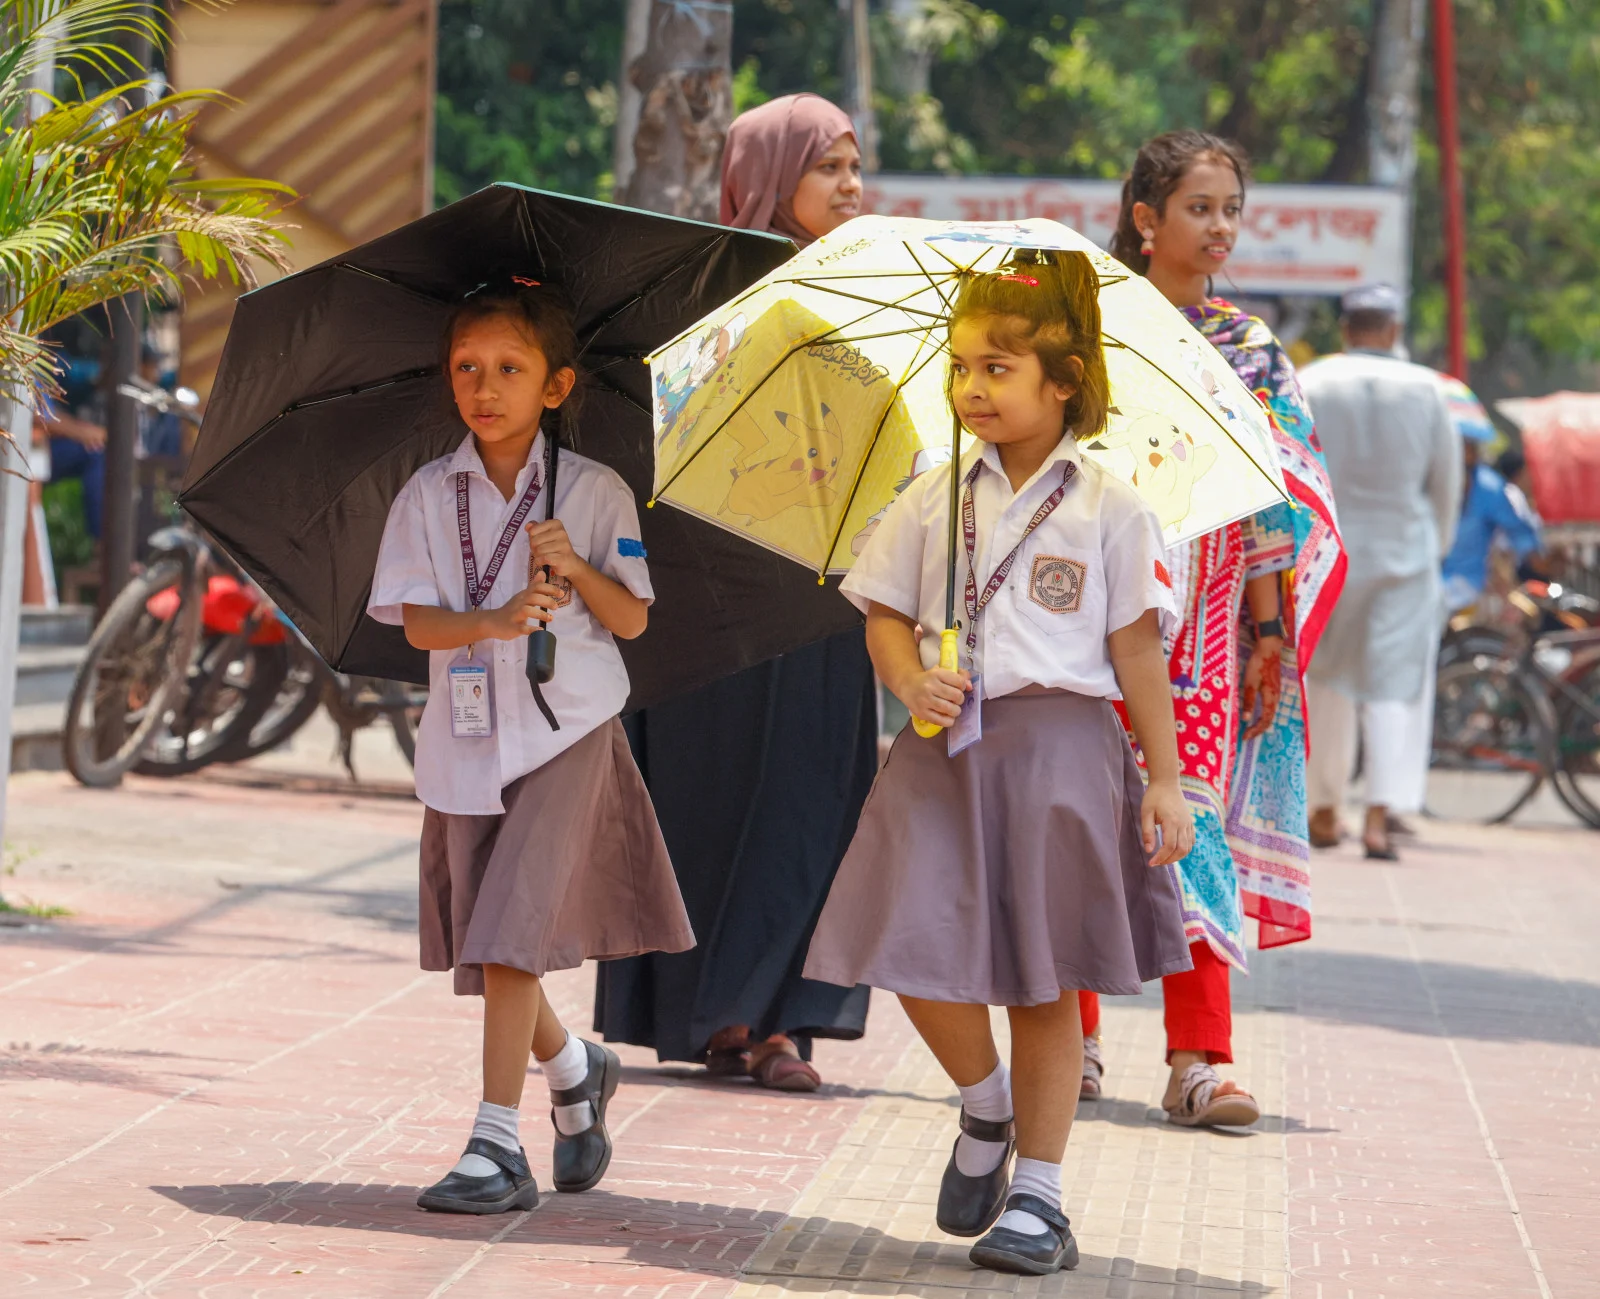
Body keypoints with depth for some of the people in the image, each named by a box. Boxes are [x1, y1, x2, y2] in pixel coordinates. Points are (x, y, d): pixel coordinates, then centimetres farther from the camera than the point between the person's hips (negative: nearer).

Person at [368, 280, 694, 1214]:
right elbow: (416, 620, -4)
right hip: (467, 739, 4)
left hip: (566, 733, -3)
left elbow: (632, 618, 1)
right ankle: (575, 1070, 38)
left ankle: (499, 1146, -13)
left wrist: (575, 568, -17)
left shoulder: (595, 492, 0)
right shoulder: (429, 496, 5)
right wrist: (495, 621, -23)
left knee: (513, 938, -14)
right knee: (487, 948, 10)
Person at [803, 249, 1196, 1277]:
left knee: (1043, 982, 2)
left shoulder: (1109, 511, -1)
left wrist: (1163, 780, 0)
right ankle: (986, 1107, 24)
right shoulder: (931, 504, 7)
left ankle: (1039, 1193, 12)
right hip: (947, 748, 3)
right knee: (916, 956, -6)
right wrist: (912, 682, -10)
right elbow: (885, 615, 11)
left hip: (1061, 745, -3)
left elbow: (1137, 651, 1)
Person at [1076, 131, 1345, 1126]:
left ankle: (1199, 1058, -13)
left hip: (1204, 621, 0)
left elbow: (1280, 501, 7)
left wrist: (1270, 627, 1)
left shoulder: (1252, 348, 9)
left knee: (1190, 815, -9)